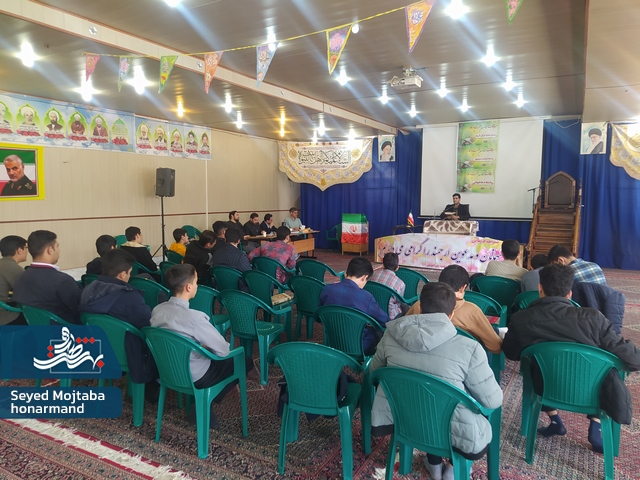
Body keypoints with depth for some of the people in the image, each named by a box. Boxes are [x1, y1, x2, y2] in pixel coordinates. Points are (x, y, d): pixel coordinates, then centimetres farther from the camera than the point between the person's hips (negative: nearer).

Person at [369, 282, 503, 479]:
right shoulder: (469, 348, -21)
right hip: (456, 432, -3)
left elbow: (374, 371, 7)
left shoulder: (391, 335, -10)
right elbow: (494, 401, -11)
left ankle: (434, 463, 38)